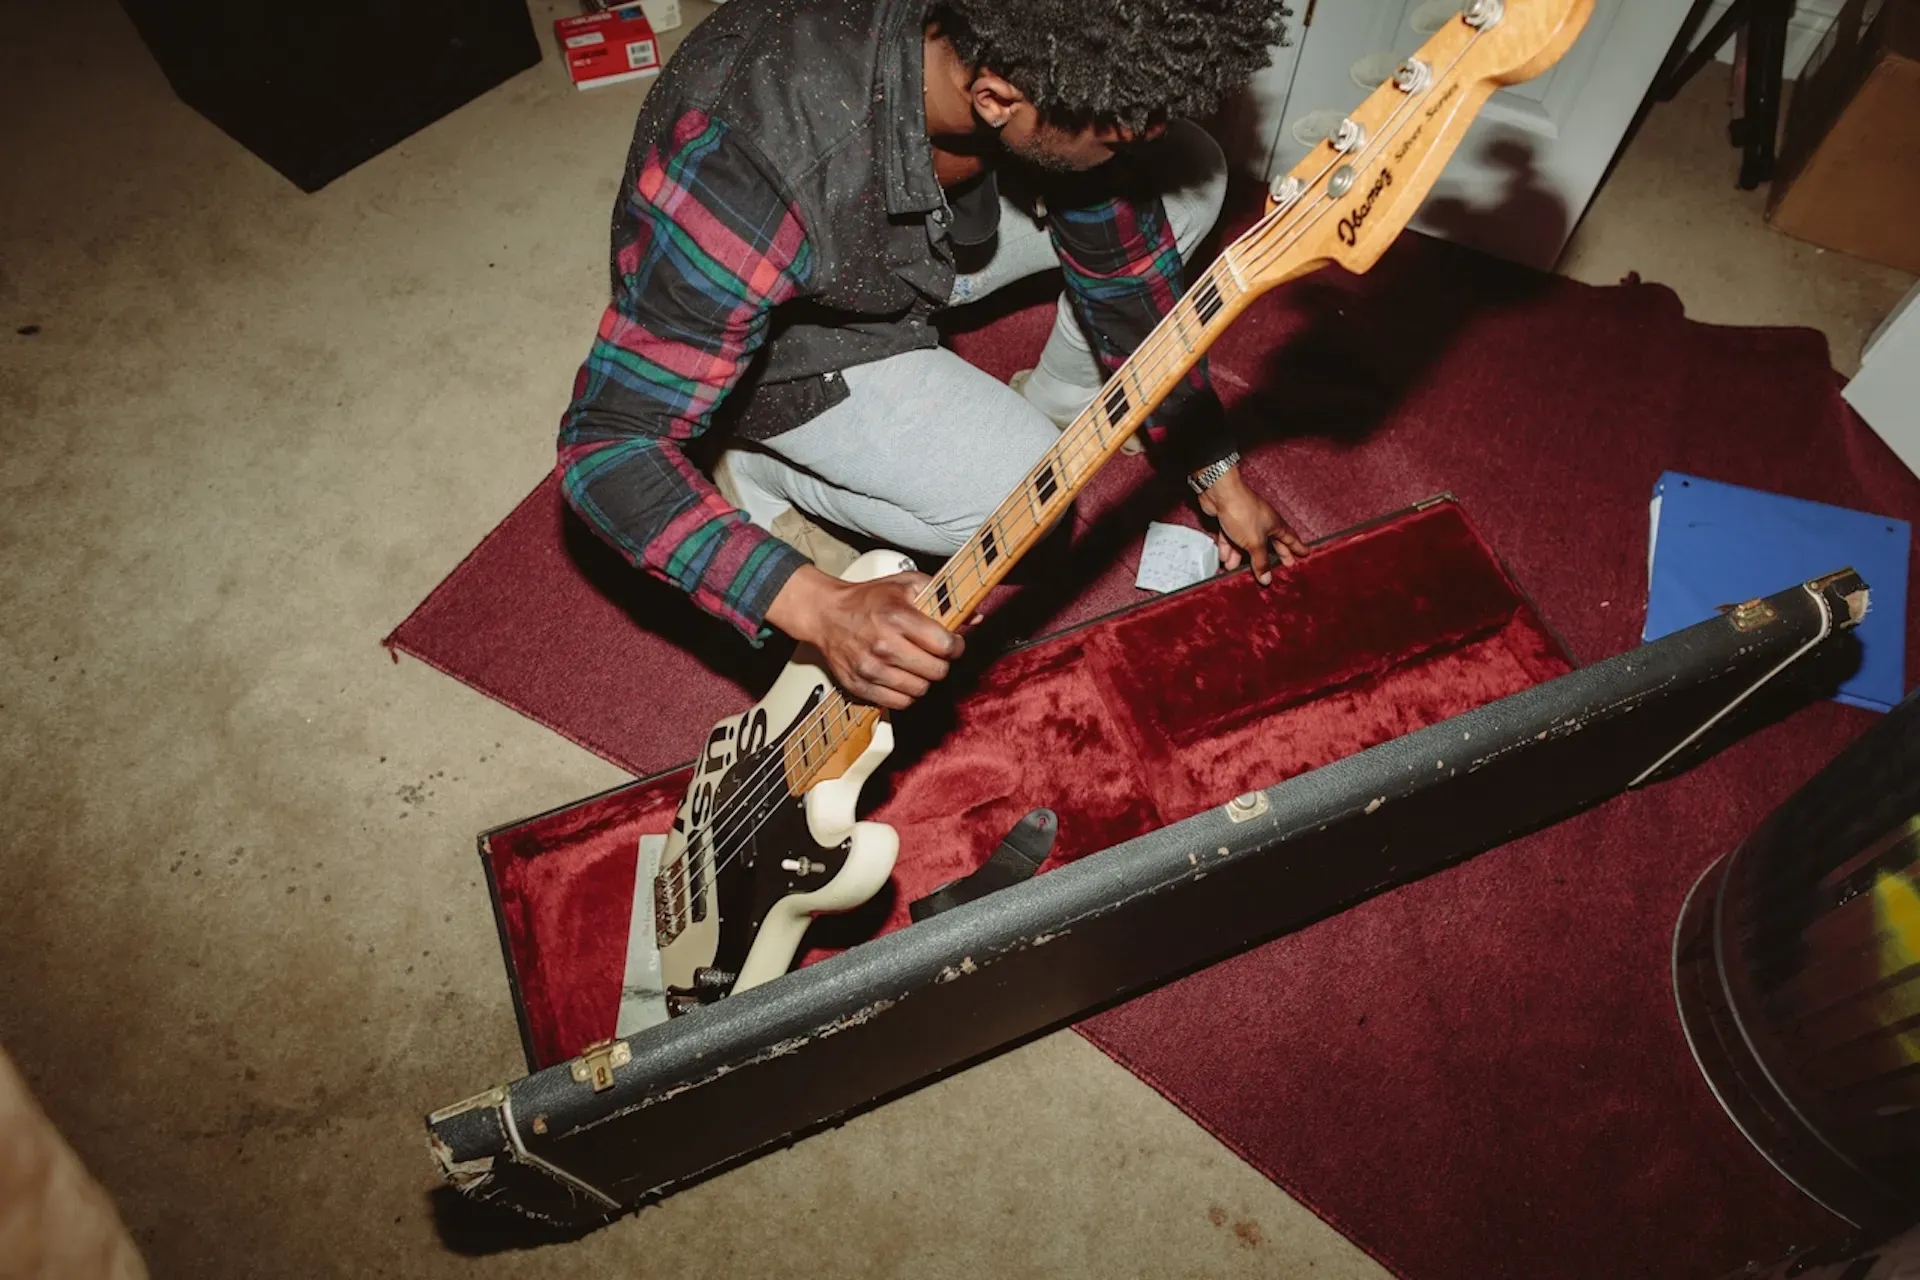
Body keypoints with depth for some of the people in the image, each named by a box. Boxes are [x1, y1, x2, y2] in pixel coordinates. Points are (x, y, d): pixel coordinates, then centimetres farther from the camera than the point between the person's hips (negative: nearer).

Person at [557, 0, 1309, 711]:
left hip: (914, 241, 6)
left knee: (1192, 180, -6)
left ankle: (1060, 406, 16)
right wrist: (821, 608, -43)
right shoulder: (753, 173, -42)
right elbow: (608, 442, -33)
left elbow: (1125, 256, -7)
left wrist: (1218, 471, -1)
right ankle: (762, 474, 1)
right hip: (781, 338, -5)